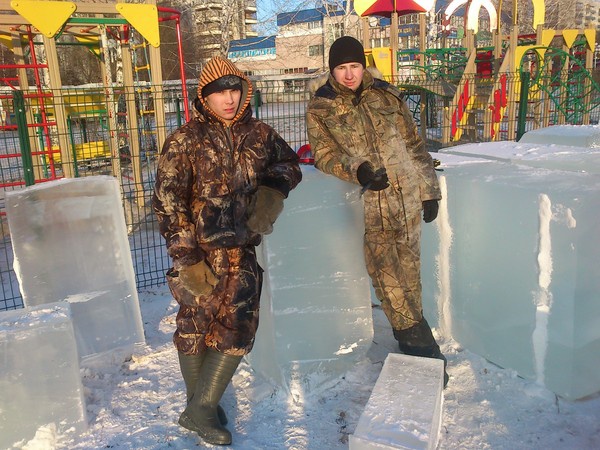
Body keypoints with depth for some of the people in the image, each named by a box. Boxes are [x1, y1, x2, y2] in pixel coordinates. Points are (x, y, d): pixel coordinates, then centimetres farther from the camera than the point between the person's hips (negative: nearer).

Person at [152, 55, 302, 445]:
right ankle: (198, 405, 29)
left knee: (238, 327, 1)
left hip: (243, 252, 4)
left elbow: (289, 162, 21)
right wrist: (187, 259, -15)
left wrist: (273, 189, -3)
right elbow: (167, 202, -9)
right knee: (196, 326, 8)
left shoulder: (259, 133, 5)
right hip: (200, 252, -3)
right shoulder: (185, 141, -7)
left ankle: (201, 409, 18)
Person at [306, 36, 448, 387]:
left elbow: (414, 143, 14)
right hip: (368, 203, -2)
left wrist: (429, 190, 12)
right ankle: (426, 351, -2)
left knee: (409, 274, 6)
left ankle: (412, 342, 21)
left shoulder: (387, 95, 11)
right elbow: (323, 153, -2)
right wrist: (356, 170, -21)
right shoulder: (320, 108, 5)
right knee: (386, 274, -13)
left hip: (407, 197, 2)